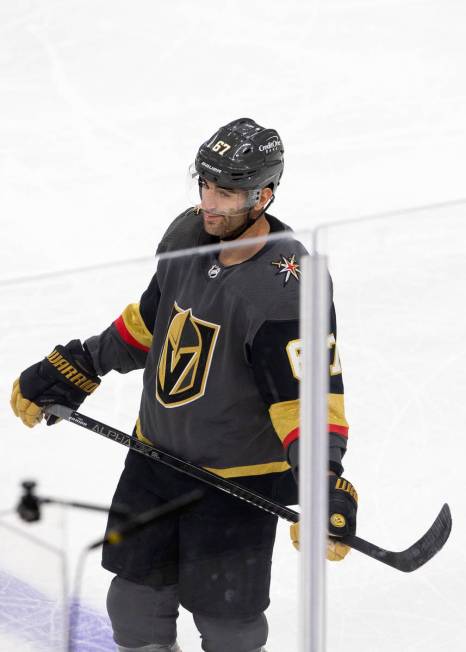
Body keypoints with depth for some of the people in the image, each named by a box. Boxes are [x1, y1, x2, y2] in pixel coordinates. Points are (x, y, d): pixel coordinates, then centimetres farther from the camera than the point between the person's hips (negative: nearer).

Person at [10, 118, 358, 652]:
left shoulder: (289, 286, -26)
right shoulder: (187, 236, -4)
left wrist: (323, 480, -40)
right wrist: (71, 369, 14)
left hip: (237, 476, -7)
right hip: (156, 453, 7)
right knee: (136, 598, 20)